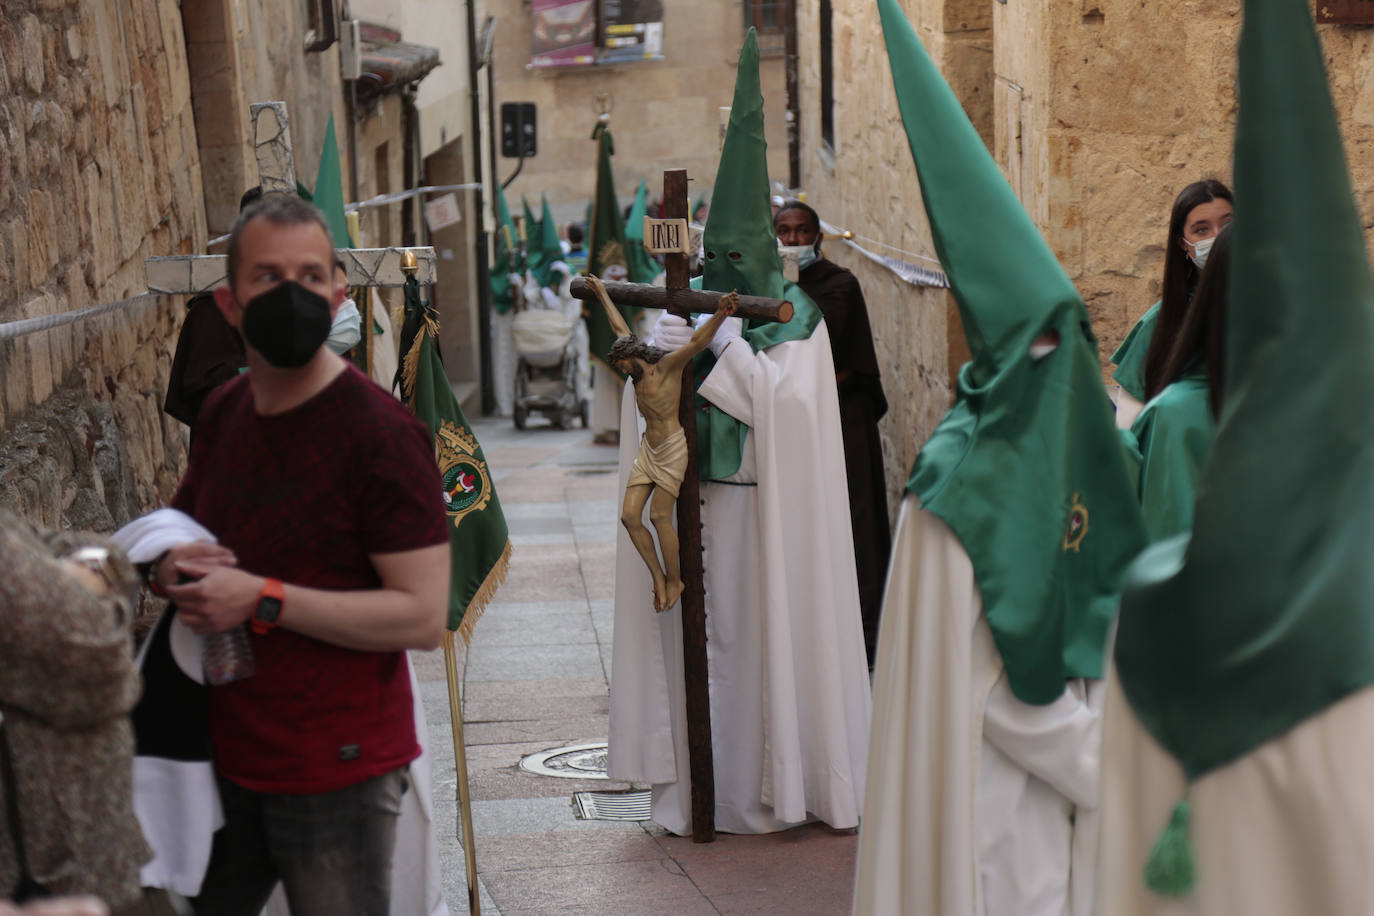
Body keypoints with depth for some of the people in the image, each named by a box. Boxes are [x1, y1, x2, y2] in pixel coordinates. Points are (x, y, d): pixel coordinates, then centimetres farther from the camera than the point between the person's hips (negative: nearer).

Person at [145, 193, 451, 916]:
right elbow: (178, 526, 23)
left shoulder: (381, 434, -15)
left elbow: (423, 617, -19)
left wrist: (264, 599, -22)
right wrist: (172, 565, -3)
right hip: (226, 758, 7)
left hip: (338, 775, -7)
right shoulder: (223, 411, 8)